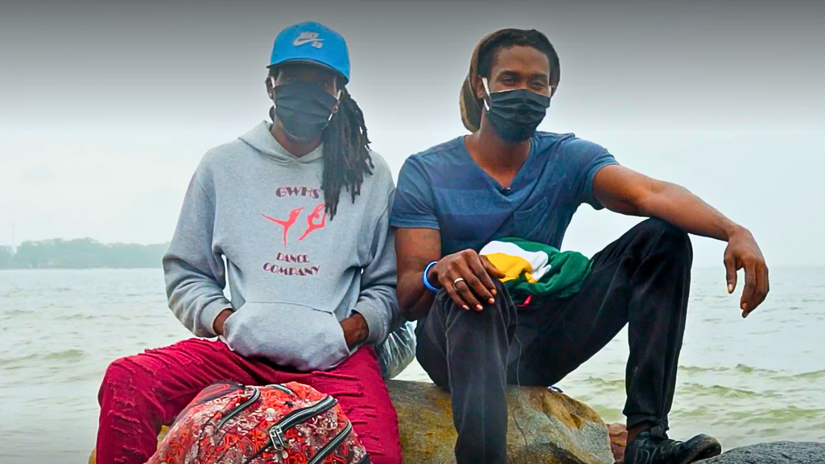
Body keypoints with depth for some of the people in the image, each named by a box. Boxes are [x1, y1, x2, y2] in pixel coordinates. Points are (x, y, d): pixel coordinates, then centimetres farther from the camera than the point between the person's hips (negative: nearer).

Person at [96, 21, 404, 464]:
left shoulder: (370, 174, 13)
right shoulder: (223, 164, 14)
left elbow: (388, 285, 13)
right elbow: (185, 273, 15)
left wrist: (354, 327, -6)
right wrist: (223, 319, -4)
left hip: (336, 356, -1)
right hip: (241, 346, 2)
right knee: (126, 381, -26)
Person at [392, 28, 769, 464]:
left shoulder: (567, 158, 2)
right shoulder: (425, 172, -4)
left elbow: (650, 194, -17)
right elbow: (407, 300, -12)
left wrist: (732, 231, -36)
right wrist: (438, 272, -37)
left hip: (540, 341, 4)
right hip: (458, 341, -3)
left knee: (663, 237, -10)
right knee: (477, 291, -37)